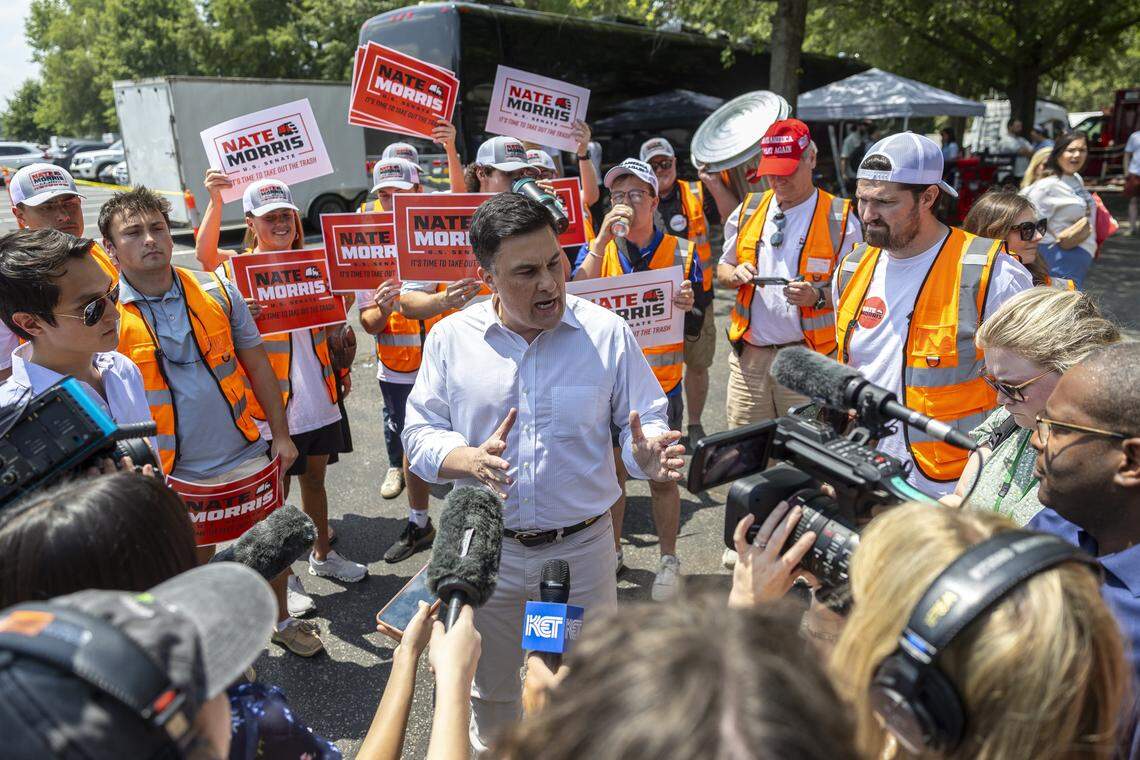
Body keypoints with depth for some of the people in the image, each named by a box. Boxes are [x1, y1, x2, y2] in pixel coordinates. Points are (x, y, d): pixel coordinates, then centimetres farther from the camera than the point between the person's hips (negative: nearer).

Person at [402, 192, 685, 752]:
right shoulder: (450, 338, -6)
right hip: (487, 551, 1)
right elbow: (420, 434, -2)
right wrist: (471, 460, -23)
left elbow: (645, 421, -2)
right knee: (489, 691, 24)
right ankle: (488, 749, 54)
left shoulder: (606, 332, -8)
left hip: (583, 547, -1)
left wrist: (647, 454, -26)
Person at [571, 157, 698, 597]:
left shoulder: (682, 252, 1)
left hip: (661, 383, -1)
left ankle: (669, 560, 26)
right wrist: (603, 237, -21)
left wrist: (688, 308, -24)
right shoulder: (595, 248, 3)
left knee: (662, 476, 8)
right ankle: (611, 551, 33)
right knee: (610, 473, 14)